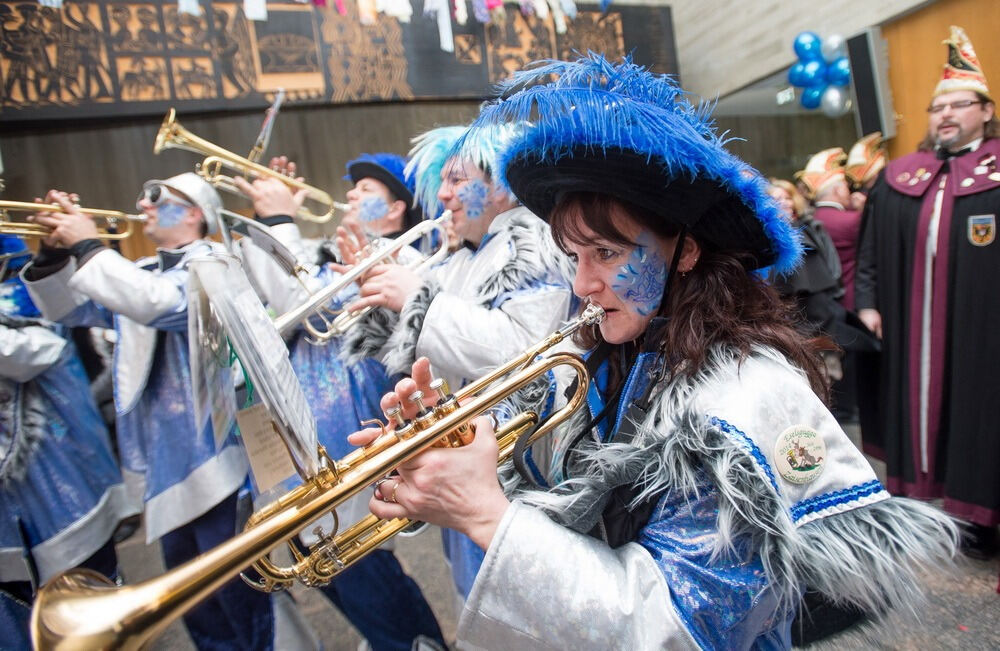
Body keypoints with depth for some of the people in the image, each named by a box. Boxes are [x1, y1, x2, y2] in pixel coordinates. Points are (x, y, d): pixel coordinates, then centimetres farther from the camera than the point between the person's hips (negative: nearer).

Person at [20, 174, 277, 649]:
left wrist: (87, 247, -21)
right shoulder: (137, 274, 14)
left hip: (210, 453, -8)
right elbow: (67, 309, 13)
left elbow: (159, 303, -28)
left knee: (234, 582, 2)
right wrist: (53, 254, -3)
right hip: (161, 455, 8)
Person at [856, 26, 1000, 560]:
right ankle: (912, 485, 26)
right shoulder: (899, 177, 9)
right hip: (910, 325, 3)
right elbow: (871, 248, 11)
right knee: (914, 400, 11)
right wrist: (868, 303, 5)